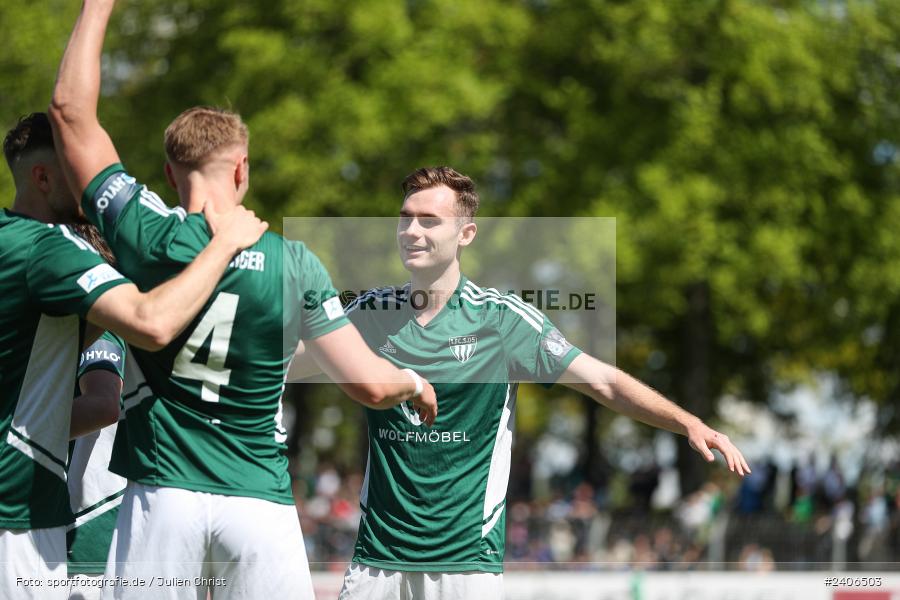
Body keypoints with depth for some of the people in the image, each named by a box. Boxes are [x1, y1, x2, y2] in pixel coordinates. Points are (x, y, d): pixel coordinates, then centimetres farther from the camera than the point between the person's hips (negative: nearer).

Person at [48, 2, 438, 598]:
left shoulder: (146, 235, -3)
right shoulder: (295, 264, 0)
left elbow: (71, 110, 4)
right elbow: (371, 384, 0)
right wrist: (414, 381, 23)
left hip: (161, 497, 0)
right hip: (261, 500, 1)